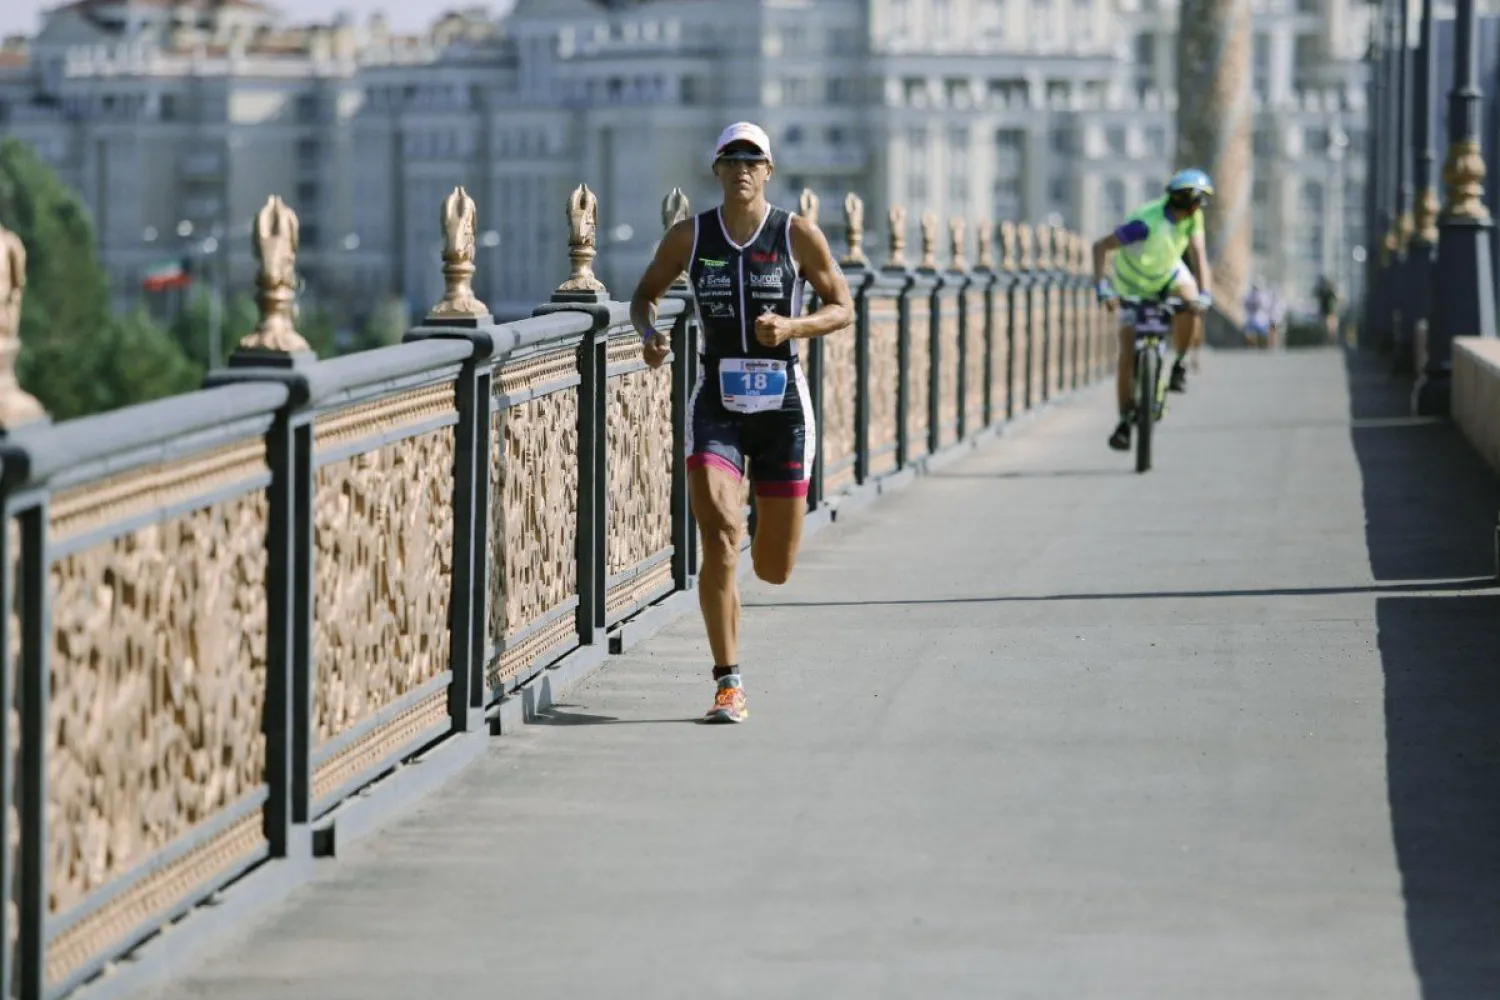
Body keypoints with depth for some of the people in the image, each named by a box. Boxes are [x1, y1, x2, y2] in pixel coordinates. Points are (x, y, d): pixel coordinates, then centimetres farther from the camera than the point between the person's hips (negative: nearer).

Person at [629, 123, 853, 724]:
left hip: (783, 406, 0)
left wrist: (793, 326, -15)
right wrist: (648, 333, -8)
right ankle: (728, 685, -11)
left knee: (775, 569, 6)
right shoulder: (689, 237, 1)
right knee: (718, 539, -19)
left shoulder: (798, 235, -1)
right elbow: (646, 293, 14)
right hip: (716, 405, 0)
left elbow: (843, 308, 4)